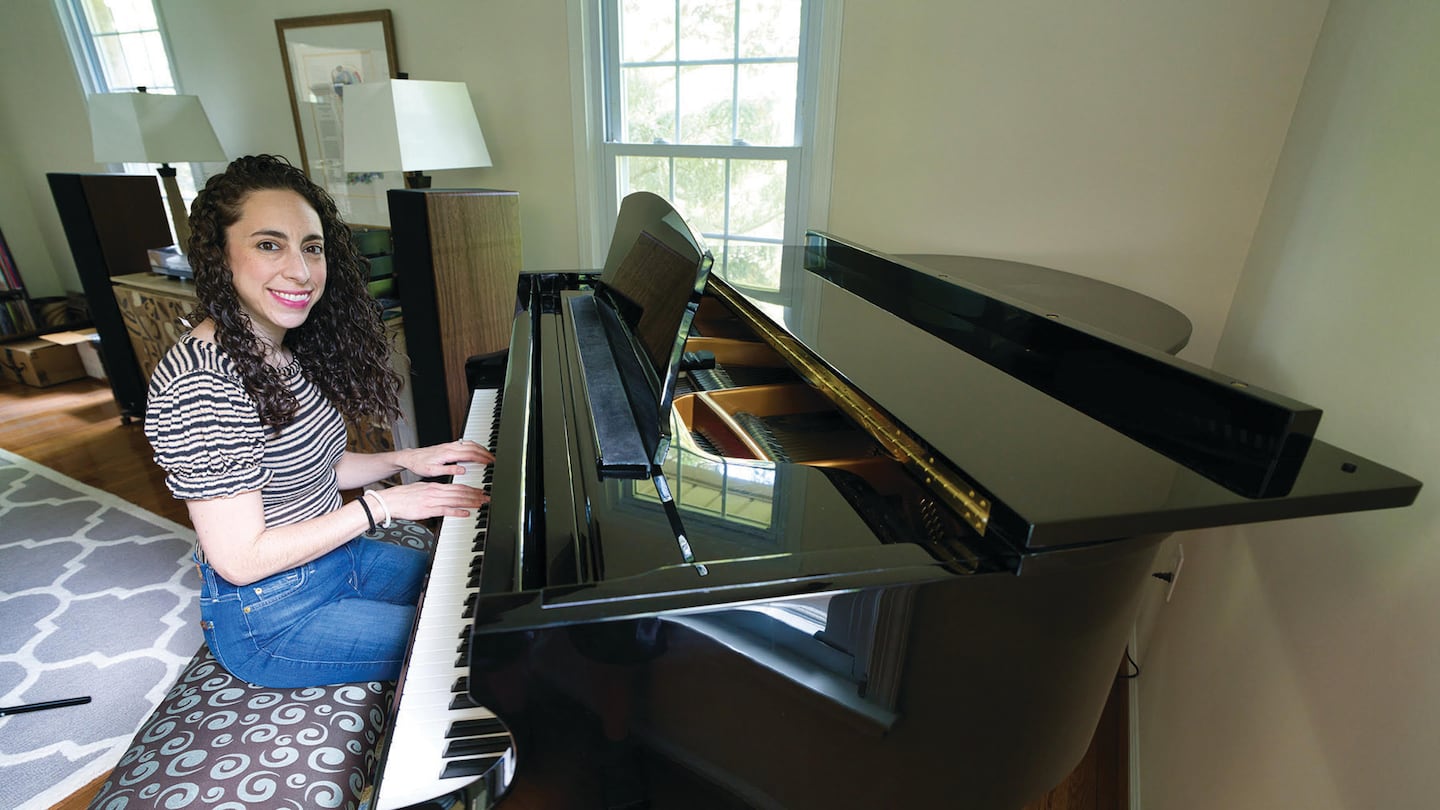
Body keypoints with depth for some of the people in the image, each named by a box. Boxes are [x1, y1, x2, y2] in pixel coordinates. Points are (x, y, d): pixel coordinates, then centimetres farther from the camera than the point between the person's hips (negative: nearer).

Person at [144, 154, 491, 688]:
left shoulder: (292, 349, -1)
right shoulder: (198, 384, -28)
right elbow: (239, 560, -26)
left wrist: (406, 460, -3)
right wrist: (382, 505, -23)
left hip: (340, 557, 8)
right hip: (267, 616, -8)